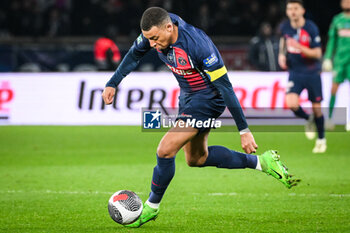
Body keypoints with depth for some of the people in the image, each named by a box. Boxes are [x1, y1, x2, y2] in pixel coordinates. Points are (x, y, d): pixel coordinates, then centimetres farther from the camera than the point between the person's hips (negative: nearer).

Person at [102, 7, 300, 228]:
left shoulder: (198, 46, -34)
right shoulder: (156, 30, -15)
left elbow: (225, 87, -29)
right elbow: (134, 54, 7)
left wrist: (244, 130, -26)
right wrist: (112, 84, 3)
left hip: (208, 98, -9)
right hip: (188, 95, 9)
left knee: (165, 150, -15)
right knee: (196, 158, 20)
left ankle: (151, 207, 5)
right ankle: (261, 162, 26)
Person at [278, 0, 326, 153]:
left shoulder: (311, 28, -16)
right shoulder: (285, 27, -3)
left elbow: (317, 54, -17)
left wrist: (299, 47, -31)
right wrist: (282, 55, 8)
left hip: (312, 73, -3)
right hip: (295, 72, 3)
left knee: (316, 107, 2)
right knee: (291, 104, -19)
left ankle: (321, 140, 25)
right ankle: (308, 120, 15)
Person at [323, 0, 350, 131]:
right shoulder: (337, 20, 8)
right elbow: (332, 41, 13)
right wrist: (327, 58, 8)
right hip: (339, 60, 2)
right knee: (334, 87, 0)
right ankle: (329, 117, 7)